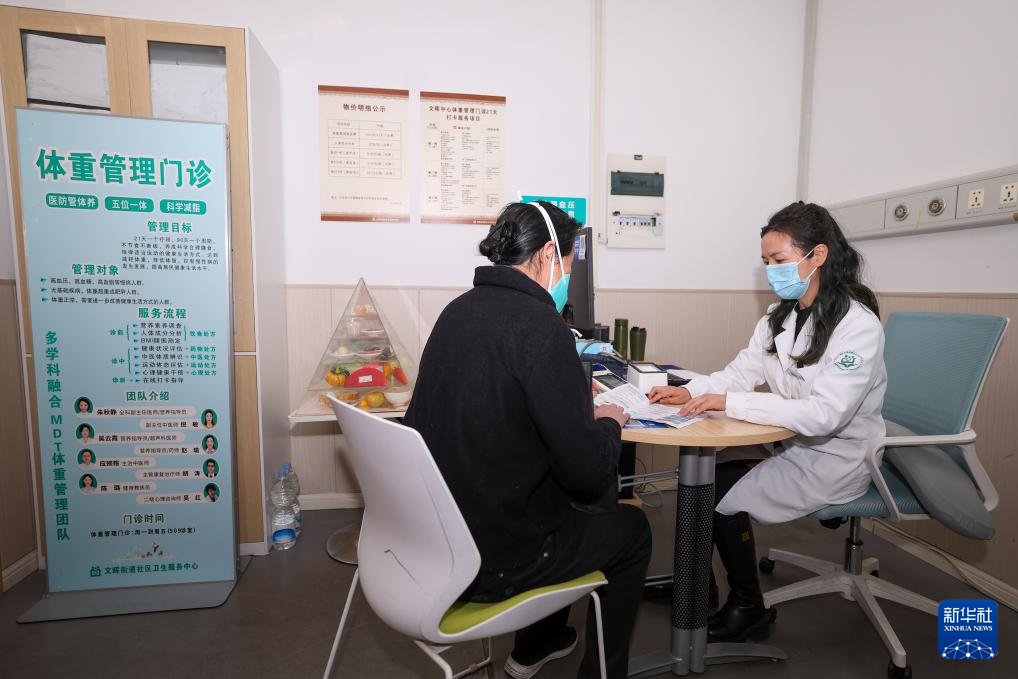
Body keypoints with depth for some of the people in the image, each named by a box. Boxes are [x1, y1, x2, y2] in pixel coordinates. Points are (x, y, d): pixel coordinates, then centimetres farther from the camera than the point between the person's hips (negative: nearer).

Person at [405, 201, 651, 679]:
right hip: (490, 562, -7)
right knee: (631, 528, 17)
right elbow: (587, 469, -23)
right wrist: (608, 423, -2)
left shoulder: (459, 310, 1)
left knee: (567, 500, 31)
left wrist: (573, 393, 10)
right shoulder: (539, 326, -23)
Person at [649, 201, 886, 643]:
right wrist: (691, 392, -18)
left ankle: (749, 611, 13)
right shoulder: (782, 316, 4)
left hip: (835, 457, -7)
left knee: (725, 496, -12)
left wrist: (729, 403, -33)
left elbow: (825, 414, -30)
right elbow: (742, 371, 0)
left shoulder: (857, 326, -21)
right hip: (793, 442, 7)